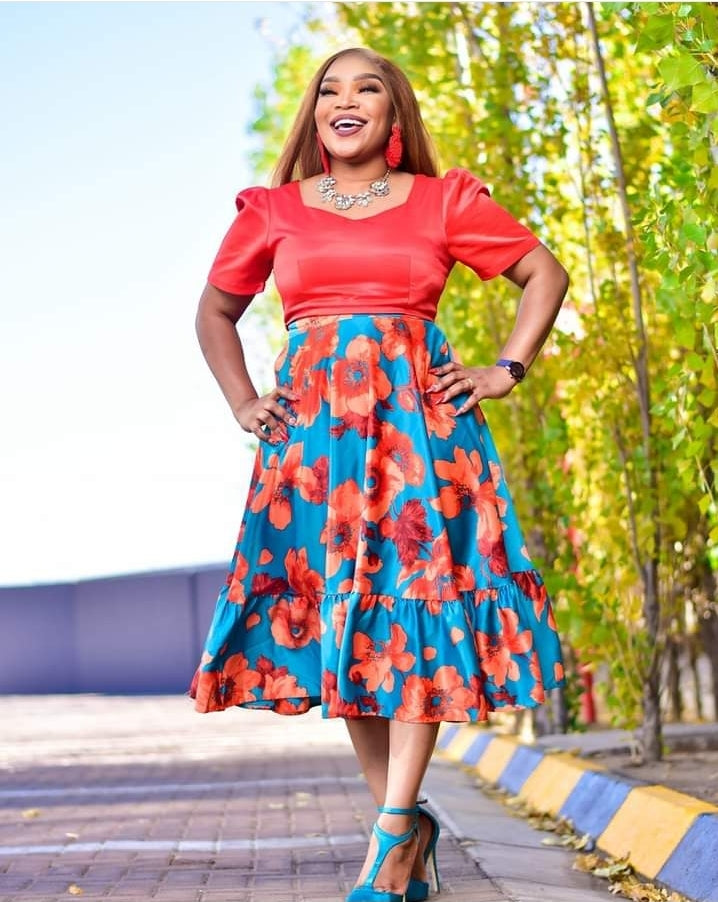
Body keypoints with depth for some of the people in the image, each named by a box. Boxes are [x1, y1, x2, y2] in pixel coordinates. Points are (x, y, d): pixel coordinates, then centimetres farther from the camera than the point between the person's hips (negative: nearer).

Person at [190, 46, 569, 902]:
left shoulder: (444, 200, 9)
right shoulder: (274, 211, 13)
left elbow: (545, 274, 15)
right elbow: (215, 312, 24)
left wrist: (507, 370, 4)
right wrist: (242, 404, 11)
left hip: (418, 413, -2)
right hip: (312, 425, 2)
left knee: (414, 600, -10)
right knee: (334, 611, -2)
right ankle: (410, 824, 8)